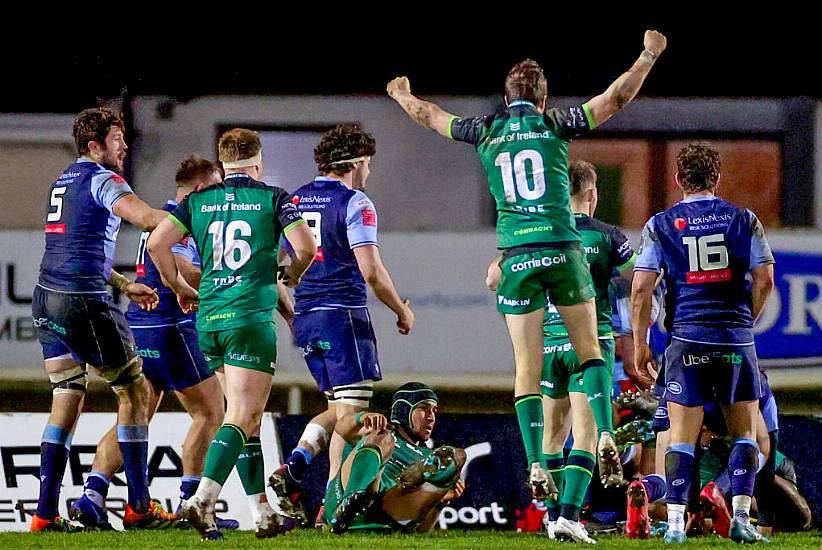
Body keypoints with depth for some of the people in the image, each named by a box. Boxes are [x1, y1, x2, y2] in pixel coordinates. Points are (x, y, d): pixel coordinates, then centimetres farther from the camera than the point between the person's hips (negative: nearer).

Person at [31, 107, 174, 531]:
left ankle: (45, 513, 4)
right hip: (83, 303, -9)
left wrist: (124, 285, 28)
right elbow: (144, 217, -26)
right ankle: (139, 507, 1)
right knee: (135, 391, 1)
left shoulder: (64, 181, 20)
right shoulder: (101, 179, -9)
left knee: (66, 402, 11)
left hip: (46, 300, 9)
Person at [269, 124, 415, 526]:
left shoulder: (295, 201, 13)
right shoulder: (354, 203, -8)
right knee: (351, 410, -4)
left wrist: (289, 313, 27)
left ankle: (291, 469, -5)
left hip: (305, 317, 7)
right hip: (343, 314, -7)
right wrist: (402, 311, -1)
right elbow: (370, 271, -14)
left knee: (337, 408, 16)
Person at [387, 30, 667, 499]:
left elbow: (429, 115, 26)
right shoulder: (555, 125, 3)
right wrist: (649, 56, 18)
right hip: (562, 249, -1)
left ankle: (536, 464, -6)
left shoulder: (487, 131, 9)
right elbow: (616, 98, 7)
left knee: (527, 367, 1)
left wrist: (402, 94, 45)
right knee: (589, 349, 11)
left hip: (516, 258, 1)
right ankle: (605, 437, -5)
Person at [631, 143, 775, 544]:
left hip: (687, 339, 0)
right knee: (744, 431, 10)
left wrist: (639, 344, 5)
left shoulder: (660, 225, 3)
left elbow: (641, 289, -2)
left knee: (682, 436, 2)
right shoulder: (744, 220, 5)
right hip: (736, 338, 1)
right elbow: (764, 280, 3)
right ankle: (741, 518, 2)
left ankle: (675, 523, -6)